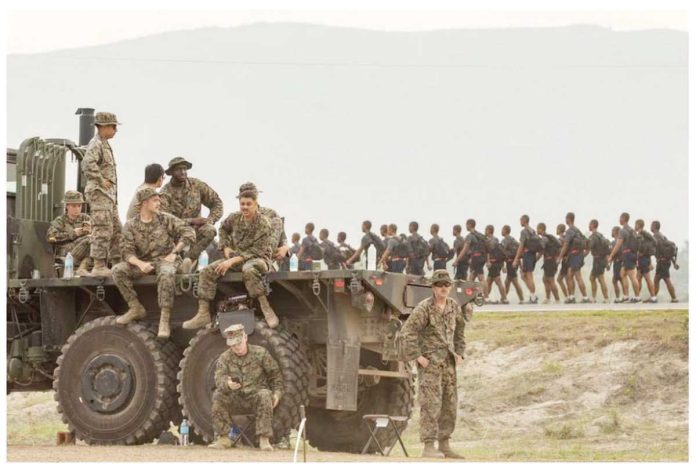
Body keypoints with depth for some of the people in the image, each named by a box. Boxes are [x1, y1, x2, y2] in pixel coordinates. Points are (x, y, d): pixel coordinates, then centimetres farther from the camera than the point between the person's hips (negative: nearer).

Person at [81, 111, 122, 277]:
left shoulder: (105, 145, 19)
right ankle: (99, 266, -12)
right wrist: (101, 180, -22)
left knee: (116, 230, 10)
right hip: (99, 192, -10)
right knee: (103, 230, -11)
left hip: (109, 194, 10)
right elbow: (88, 164, -29)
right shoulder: (95, 144, -12)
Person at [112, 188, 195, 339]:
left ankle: (164, 319, -37)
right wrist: (140, 264, -25)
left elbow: (189, 233, -1)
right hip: (143, 262, 3)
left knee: (166, 273, -39)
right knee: (118, 270, -22)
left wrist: (174, 252, -9)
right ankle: (135, 308, -12)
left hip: (165, 259, -3)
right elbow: (127, 251, -6)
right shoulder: (131, 225, 3)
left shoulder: (166, 219, 2)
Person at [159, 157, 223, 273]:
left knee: (209, 231, -30)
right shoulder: (165, 193, -10)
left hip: (195, 230, 2)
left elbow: (216, 202, 6)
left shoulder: (196, 185, 1)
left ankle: (189, 258, -20)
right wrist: (191, 221, -23)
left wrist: (209, 221, -12)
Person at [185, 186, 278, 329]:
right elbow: (223, 229, 25)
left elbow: (256, 251, -21)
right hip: (237, 257, 6)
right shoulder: (235, 218, 1)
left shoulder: (263, 224, -17)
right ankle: (203, 313, -13)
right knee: (207, 272, -13)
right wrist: (226, 247, 8)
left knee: (248, 271, -43)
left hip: (259, 259, -6)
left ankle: (266, 308, -35)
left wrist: (233, 261, -27)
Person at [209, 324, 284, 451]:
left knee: (265, 395, -35)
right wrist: (227, 384, -40)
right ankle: (223, 438, -21)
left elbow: (275, 374, 5)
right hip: (235, 401, 1)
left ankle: (264, 439, -34)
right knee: (218, 395, -26)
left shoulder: (260, 353, -2)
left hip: (255, 398, -1)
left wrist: (277, 392, -9)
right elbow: (219, 379, -17)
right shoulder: (224, 358, -1)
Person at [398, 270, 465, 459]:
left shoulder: (454, 307, 7)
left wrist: (459, 352, 16)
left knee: (449, 406, 9)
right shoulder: (424, 308, -13)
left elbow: (459, 331, 25)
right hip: (430, 363, -7)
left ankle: (444, 445, 17)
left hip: (449, 363, 7)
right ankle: (429, 447, -11)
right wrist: (417, 356, -17)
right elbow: (406, 333, -16)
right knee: (431, 404, -11)